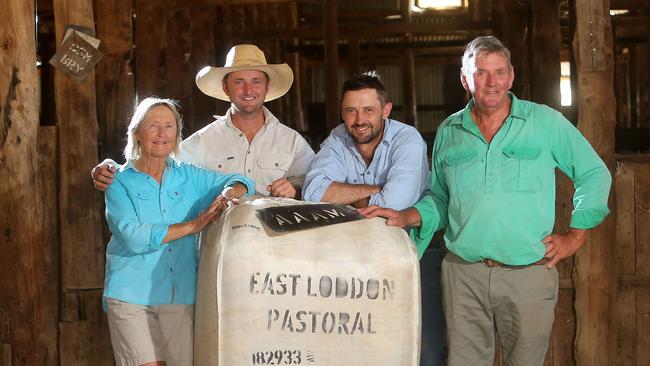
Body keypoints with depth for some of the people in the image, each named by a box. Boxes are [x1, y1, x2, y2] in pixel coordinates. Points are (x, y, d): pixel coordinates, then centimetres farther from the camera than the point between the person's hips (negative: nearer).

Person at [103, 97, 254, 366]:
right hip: (132, 296, -3)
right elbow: (133, 237, -13)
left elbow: (240, 182, 13)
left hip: (181, 296, 3)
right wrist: (192, 225, -15)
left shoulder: (188, 176, 13)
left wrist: (228, 194, -11)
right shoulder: (120, 182, 2)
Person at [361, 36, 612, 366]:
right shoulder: (448, 133, 10)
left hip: (528, 275, -2)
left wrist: (575, 237, 4)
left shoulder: (546, 122, 1)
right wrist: (405, 218, -1)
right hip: (463, 273, 2)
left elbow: (595, 174, 8)